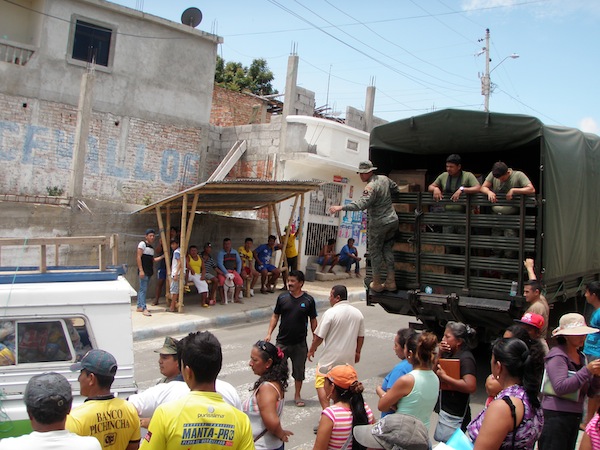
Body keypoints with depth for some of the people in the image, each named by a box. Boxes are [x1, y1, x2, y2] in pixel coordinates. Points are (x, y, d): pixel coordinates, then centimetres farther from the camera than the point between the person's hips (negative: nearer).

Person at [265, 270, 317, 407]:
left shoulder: (308, 300, -5)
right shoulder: (282, 297, -1)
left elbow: (313, 320, 3)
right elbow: (275, 316, 6)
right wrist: (269, 333, -3)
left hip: (300, 343, -1)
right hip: (282, 341, 1)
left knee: (299, 370, 10)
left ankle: (297, 396, 28)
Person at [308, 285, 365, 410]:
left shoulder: (331, 313, -16)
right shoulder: (358, 314, 2)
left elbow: (319, 336, -13)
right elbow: (361, 336, 10)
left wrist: (311, 350, 2)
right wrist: (357, 352, 24)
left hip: (330, 357, -6)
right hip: (348, 358, 6)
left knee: (321, 384, 3)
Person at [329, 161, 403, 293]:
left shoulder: (371, 187, -21)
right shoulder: (384, 179, 5)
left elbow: (361, 204, -35)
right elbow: (396, 189, 22)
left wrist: (341, 207, -39)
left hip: (378, 224, -8)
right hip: (393, 220, 8)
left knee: (375, 252, 6)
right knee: (387, 249, 17)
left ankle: (377, 283, 14)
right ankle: (391, 281, 17)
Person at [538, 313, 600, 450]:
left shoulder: (581, 357, 12)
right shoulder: (557, 355, -10)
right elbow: (560, 387, -22)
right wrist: (587, 371, -22)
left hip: (575, 416, 8)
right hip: (555, 416, -8)